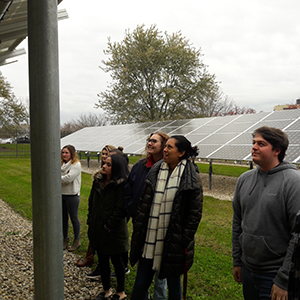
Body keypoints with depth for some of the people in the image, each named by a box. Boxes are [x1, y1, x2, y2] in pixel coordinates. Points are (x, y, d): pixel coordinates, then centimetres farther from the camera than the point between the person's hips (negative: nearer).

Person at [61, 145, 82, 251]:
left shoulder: (76, 165, -13)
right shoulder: (62, 164, 10)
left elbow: (68, 178, -21)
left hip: (72, 195, -7)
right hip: (61, 194, 7)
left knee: (74, 218, 4)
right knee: (63, 218, 14)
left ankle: (76, 241, 18)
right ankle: (65, 239, 29)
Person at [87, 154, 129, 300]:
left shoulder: (121, 185, -17)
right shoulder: (98, 181, 4)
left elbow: (121, 209, -20)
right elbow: (91, 202, 12)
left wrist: (109, 226, -17)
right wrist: (91, 221, 7)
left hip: (114, 232, -6)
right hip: (97, 229, 7)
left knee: (116, 260, 9)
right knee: (102, 260, 18)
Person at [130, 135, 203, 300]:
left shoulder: (190, 179, -8)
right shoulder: (155, 172, 5)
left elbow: (195, 213, -7)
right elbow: (143, 204, 11)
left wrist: (184, 241, -10)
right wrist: (138, 231, 7)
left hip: (173, 242, -4)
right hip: (149, 241, 4)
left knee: (173, 284, 14)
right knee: (140, 285, 11)